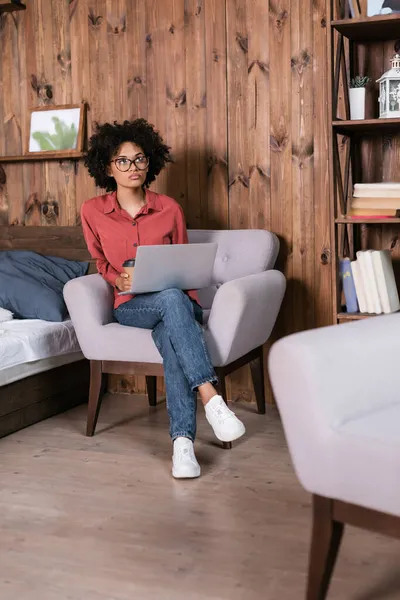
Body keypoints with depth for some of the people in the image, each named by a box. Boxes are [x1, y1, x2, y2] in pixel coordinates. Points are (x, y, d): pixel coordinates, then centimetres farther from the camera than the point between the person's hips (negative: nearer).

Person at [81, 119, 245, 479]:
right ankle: (211, 398, -47)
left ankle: (182, 439, -46)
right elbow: (101, 263, 14)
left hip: (177, 301, 1)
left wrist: (169, 276, -10)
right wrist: (120, 280, -7)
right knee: (172, 299, -38)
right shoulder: (93, 212, 5)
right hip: (131, 306, -1)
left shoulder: (169, 209, 5)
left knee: (169, 334, -38)